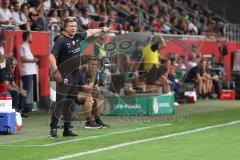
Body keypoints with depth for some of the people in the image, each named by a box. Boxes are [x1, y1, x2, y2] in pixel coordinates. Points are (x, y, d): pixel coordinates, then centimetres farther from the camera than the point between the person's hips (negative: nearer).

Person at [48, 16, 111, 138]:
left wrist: (102, 30, 43)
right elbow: (52, 56, -19)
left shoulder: (78, 36, 9)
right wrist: (55, 71, -28)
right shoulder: (61, 40, -12)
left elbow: (89, 32, 29)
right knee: (61, 101, -13)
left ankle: (67, 130, 15)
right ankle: (53, 129, -13)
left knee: (70, 103, 10)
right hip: (63, 76, -7)